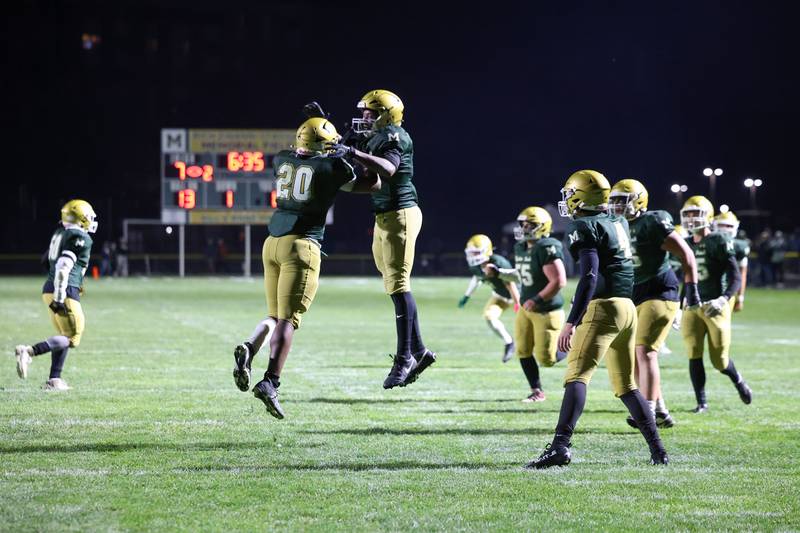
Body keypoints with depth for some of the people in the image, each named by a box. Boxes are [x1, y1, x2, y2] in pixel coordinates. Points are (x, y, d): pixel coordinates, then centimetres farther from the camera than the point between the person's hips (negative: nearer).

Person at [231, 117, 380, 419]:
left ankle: (249, 348, -11)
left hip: (273, 243, 6)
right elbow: (373, 185, 12)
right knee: (288, 318, -7)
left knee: (275, 315, 18)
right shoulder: (331, 167, -1)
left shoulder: (282, 160, 12)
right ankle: (270, 383, -18)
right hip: (301, 245, -6)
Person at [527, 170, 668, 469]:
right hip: (627, 308, 8)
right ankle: (657, 450, 15)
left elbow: (589, 277, -17)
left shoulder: (584, 227, -7)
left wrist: (571, 322, -20)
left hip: (603, 307, -8)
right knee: (626, 385, 17)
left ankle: (560, 446, -28)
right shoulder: (618, 223, 16)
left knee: (576, 375, -15)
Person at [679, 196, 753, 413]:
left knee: (719, 360, 0)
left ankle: (738, 381, 33)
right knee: (694, 355, -9)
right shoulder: (686, 244, 10)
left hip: (715, 307, -4)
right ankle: (701, 402, -1)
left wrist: (723, 299, -26)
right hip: (692, 306, 4)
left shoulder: (719, 242, -8)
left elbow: (735, 278, -11)